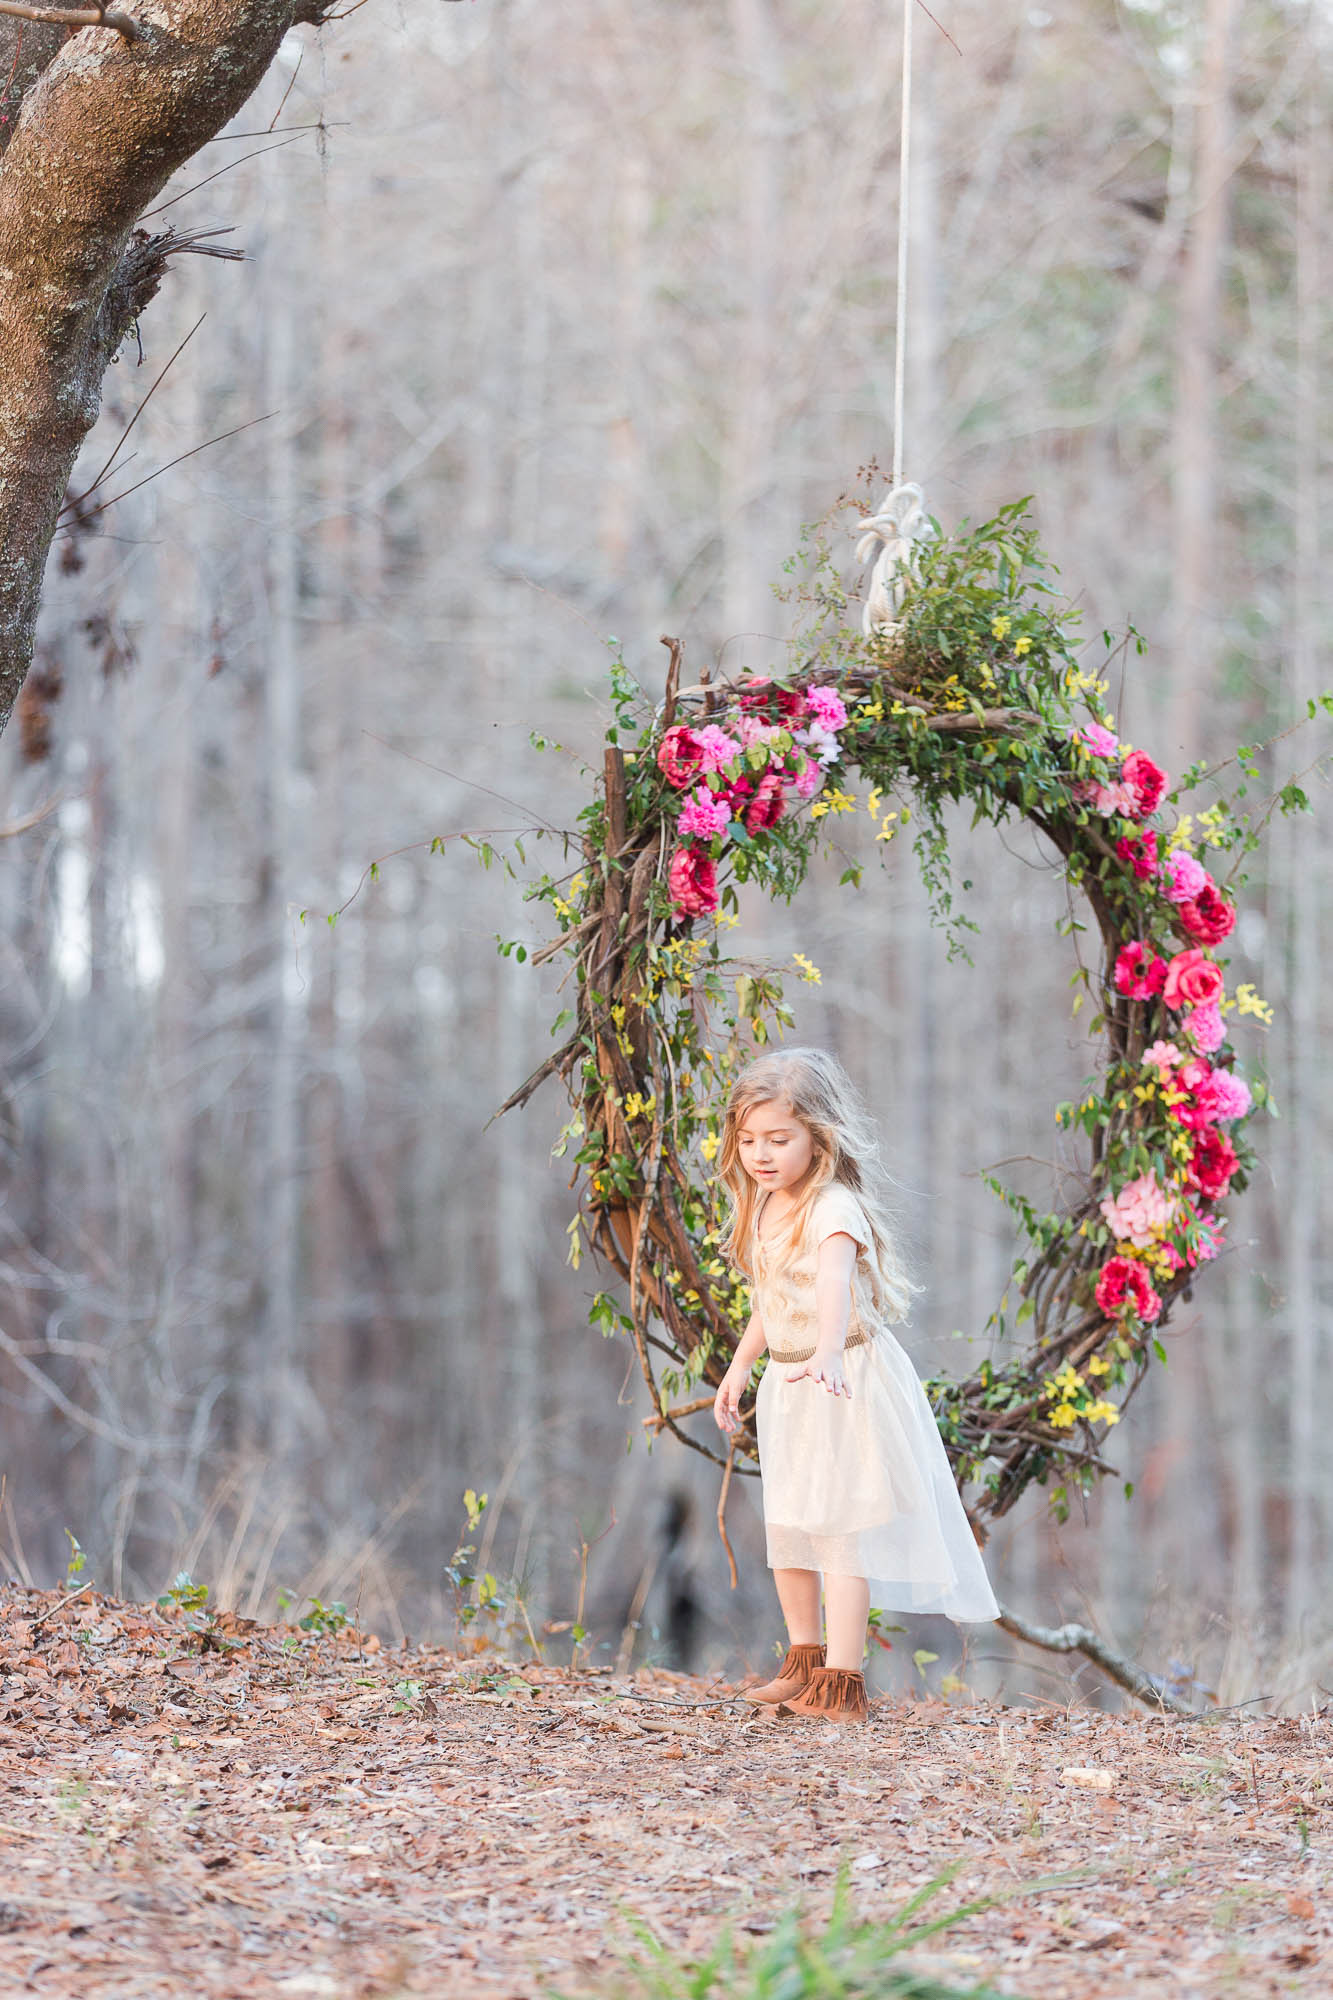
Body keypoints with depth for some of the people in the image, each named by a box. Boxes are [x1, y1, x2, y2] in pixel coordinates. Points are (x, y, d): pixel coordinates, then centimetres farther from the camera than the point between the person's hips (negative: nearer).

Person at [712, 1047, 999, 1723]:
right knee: (785, 1528, 14)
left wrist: (828, 1351, -56)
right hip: (788, 1386, 9)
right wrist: (739, 1368, 25)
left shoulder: (835, 1208, -21)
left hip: (847, 1384, -9)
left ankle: (840, 1682, -7)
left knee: (840, 1529, -8)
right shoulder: (764, 1210, 7)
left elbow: (834, 1282, -40)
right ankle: (803, 1662, 28)